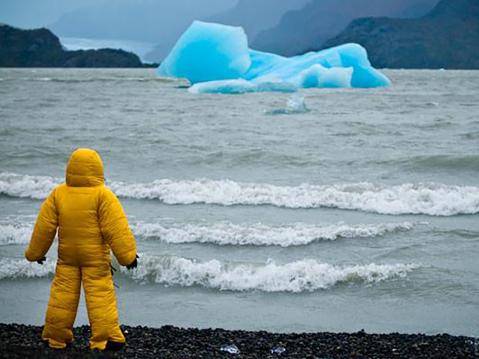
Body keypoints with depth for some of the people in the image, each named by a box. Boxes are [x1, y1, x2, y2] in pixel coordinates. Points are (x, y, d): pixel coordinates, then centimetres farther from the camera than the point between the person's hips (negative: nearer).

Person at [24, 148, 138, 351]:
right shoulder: (102, 195, -11)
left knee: (63, 294, 11)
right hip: (95, 256, -3)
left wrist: (35, 252, 18)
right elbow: (116, 229, -12)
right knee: (100, 295, -1)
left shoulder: (58, 193, 0)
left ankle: (55, 337, 19)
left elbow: (44, 226, 6)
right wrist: (127, 255, -6)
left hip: (67, 254, 4)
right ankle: (106, 338, -3)